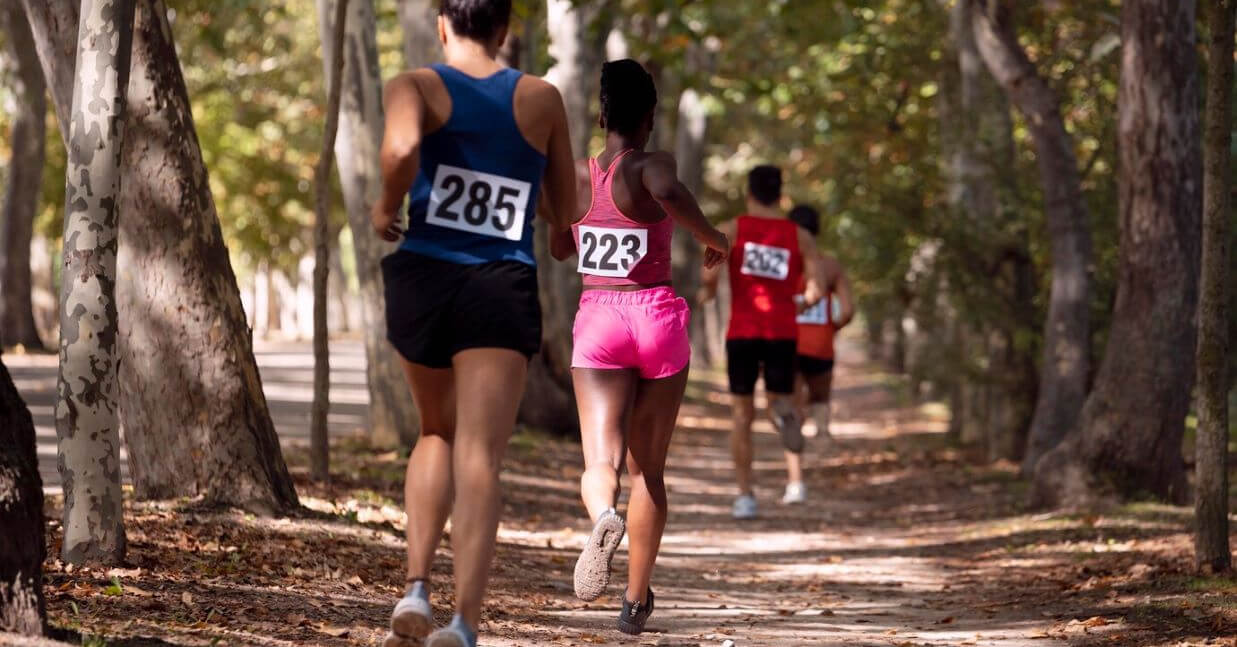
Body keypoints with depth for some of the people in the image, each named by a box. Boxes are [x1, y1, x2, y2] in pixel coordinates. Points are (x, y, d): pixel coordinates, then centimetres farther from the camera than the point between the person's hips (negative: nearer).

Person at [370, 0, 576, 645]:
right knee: (478, 459, -7)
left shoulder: (416, 86, 2)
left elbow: (401, 146, -22)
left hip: (423, 278, 1)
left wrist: (386, 206, -4)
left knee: (437, 436, 23)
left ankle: (416, 588, 7)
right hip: (504, 290, -1)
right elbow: (565, 217, 14)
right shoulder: (542, 100, 8)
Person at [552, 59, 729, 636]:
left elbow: (559, 247, 17)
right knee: (648, 470, 13)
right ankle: (637, 601, 17)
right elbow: (671, 194, -34)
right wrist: (713, 237, -18)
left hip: (597, 319, 1)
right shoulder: (649, 166, -10)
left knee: (601, 462, -9)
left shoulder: (574, 176, 3)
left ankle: (603, 517, -46)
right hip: (657, 316, -1)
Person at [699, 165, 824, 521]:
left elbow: (710, 274, -13)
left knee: (743, 416, 11)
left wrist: (706, 291, 10)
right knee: (780, 401, 10)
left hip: (742, 333, 0)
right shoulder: (800, 237, 5)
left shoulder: (731, 229, 1)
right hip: (783, 332, 0)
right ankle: (783, 411, -30)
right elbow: (816, 290, -4)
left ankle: (746, 496, 5)